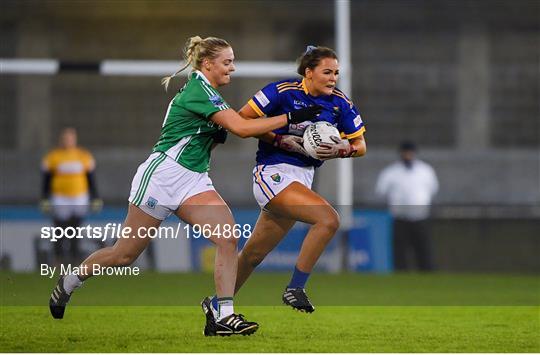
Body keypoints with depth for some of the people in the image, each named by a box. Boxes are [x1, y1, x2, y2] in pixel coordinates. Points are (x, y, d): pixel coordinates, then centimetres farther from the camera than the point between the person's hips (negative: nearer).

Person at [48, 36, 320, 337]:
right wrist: (291, 118, -22)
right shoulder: (199, 90, -16)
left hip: (193, 181, 9)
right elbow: (242, 128, -24)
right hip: (161, 176, -9)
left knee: (228, 237, -15)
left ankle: (225, 317, -19)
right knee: (124, 254, 3)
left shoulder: (205, 92, 13)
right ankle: (67, 284, 27)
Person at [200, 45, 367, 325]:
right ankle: (295, 289, -16)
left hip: (303, 177, 6)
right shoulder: (284, 91, -13)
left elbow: (360, 145, 8)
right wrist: (281, 140, -18)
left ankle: (216, 305, 29)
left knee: (254, 254, 13)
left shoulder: (340, 103, 2)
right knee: (328, 218, -26)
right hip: (273, 173, -6)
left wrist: (342, 150, -14)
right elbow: (242, 120, -9)